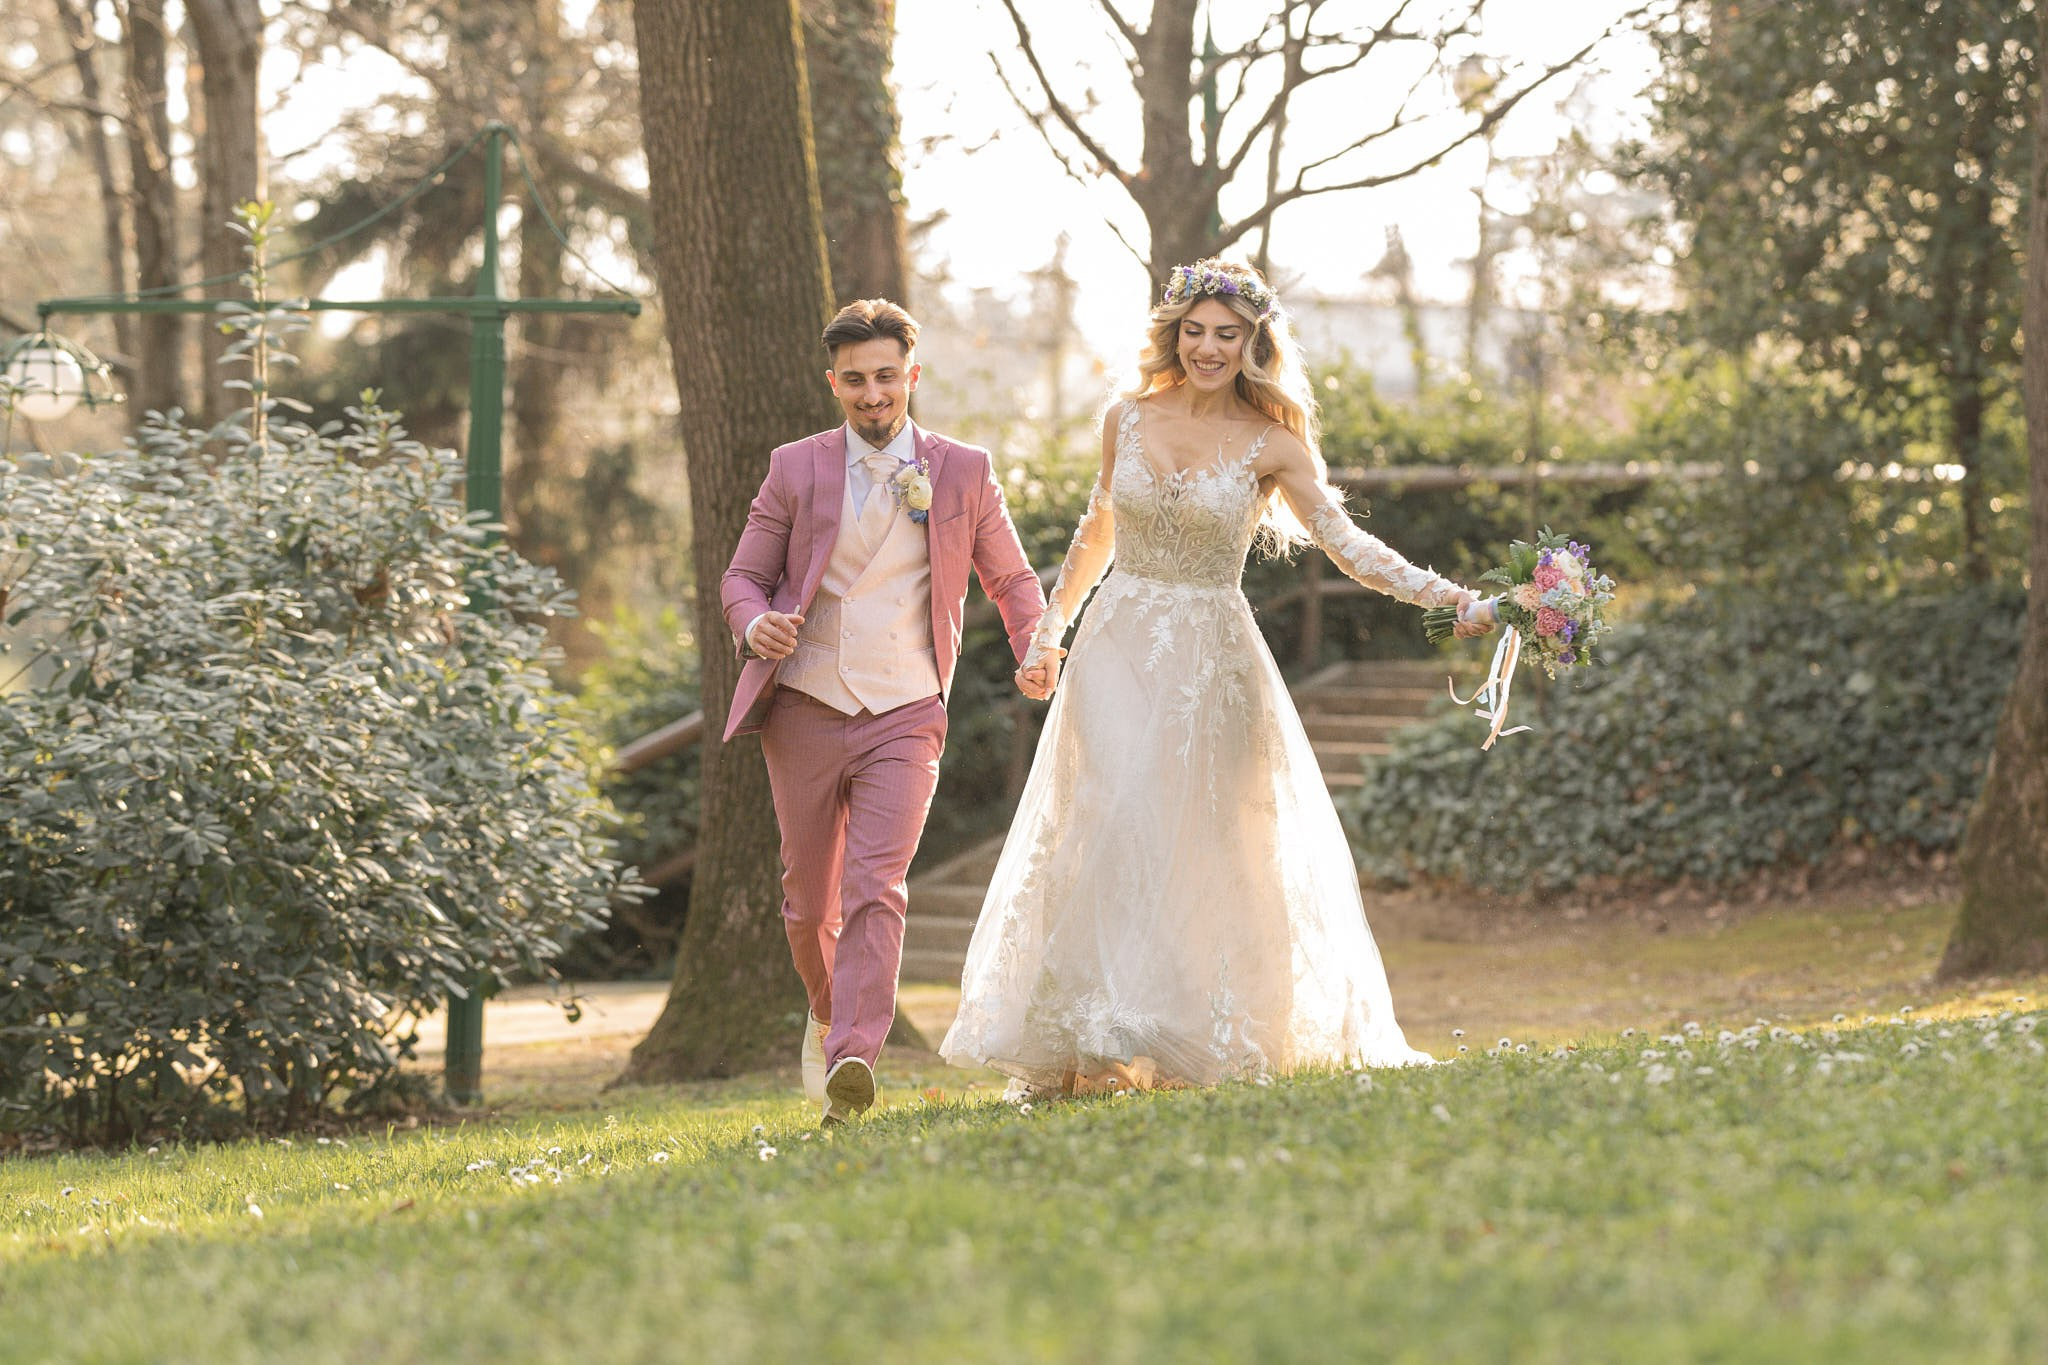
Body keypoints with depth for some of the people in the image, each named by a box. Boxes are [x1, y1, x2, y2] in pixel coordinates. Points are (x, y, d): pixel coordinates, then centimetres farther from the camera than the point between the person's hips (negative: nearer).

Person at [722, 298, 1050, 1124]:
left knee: (875, 891, -18)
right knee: (809, 901, 10)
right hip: (805, 712, 2)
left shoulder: (962, 472, 4)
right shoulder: (796, 469, 4)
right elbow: (742, 577, 7)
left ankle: (853, 1059, -27)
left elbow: (1011, 579, 14)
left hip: (903, 715, -1)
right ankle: (828, 1012, 39)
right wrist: (755, 623, -16)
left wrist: (1035, 650, -3)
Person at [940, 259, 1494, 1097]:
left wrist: (1442, 595, -24)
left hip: (1211, 659, -1)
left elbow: (1346, 544, -11)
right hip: (1119, 649, 1)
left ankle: (1203, 1038, 7)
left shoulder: (1270, 446, -4)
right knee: (1111, 831, -10)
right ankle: (1093, 1043, -9)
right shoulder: (1128, 421, 4)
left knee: (1205, 849, -2)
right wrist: (1051, 628, 21)